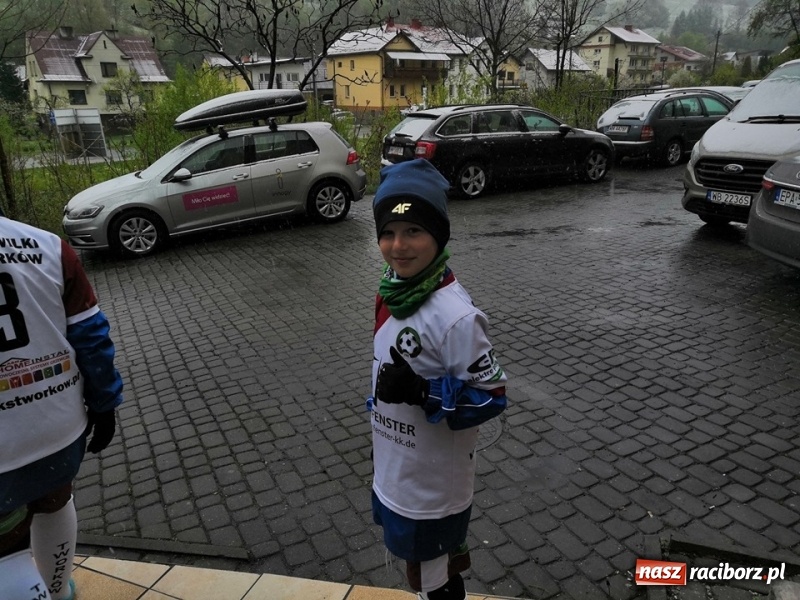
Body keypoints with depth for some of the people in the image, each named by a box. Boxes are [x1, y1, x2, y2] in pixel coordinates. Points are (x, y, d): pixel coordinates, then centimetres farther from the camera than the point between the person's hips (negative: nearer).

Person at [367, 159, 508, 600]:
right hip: (395, 473, 8)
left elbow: (491, 397, -21)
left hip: (432, 485, -7)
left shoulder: (455, 315, -29)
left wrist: (421, 392, -34)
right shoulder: (392, 290, -3)